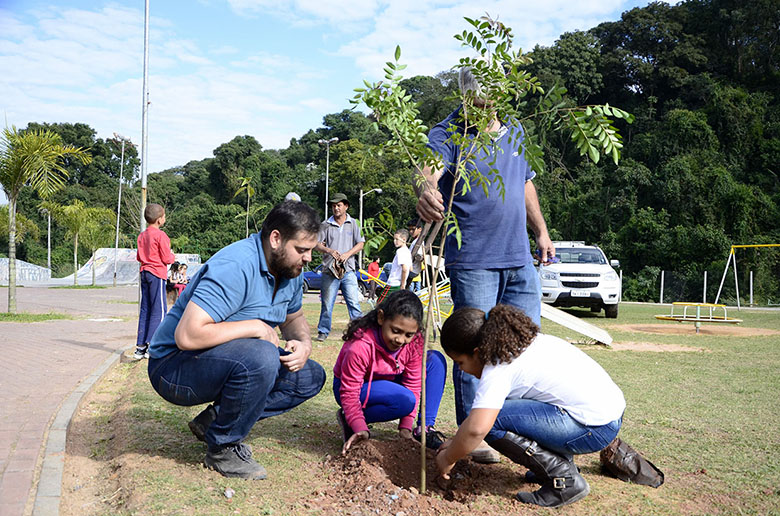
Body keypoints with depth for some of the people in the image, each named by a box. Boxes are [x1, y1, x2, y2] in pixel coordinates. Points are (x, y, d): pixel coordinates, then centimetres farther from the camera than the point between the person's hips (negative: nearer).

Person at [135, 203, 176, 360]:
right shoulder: (161, 235, -12)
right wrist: (173, 256, 8)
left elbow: (139, 257, 17)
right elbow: (167, 259, -12)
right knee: (159, 310, -4)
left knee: (145, 310, 10)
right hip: (157, 274, -8)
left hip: (144, 273, 8)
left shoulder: (142, 235, 12)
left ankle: (140, 347, 10)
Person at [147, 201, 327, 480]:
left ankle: (214, 419, 3)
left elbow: (294, 318, 17)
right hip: (175, 367, -9)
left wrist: (304, 344, -6)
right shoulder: (235, 267, -28)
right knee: (260, 357, -35)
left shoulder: (289, 271, 1)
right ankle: (222, 448, -12)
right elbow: (187, 336, -36)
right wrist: (254, 327, -26)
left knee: (311, 377, 1)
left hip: (225, 362, 9)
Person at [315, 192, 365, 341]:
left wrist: (347, 254, -10)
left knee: (354, 303, -5)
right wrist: (329, 251, -14)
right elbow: (317, 244, 5)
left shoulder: (353, 224, 9)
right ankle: (323, 331, 15)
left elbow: (360, 244, 5)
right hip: (329, 270, 0)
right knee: (327, 304, 3)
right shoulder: (325, 225, 8)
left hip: (348, 270, 0)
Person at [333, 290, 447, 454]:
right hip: (359, 388, -6)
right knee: (405, 400, -34)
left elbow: (413, 384, -12)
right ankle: (347, 418, -13)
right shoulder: (359, 347, -35)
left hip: (388, 381, 7)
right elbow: (349, 393, -28)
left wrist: (405, 426, -18)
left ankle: (424, 428, -8)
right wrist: (361, 429, -38)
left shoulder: (415, 343, -18)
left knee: (436, 360, -9)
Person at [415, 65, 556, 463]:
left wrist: (541, 232, 24)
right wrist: (427, 190, -51)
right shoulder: (448, 133, -6)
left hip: (520, 259, 7)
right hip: (473, 262, -6)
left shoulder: (515, 132, 15)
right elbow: (430, 168, -28)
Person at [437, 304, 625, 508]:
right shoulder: (519, 342, 13)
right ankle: (562, 461, 14)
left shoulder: (499, 368, -15)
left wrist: (448, 458, -8)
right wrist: (457, 442, 20)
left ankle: (564, 480, -7)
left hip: (595, 429, -10)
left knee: (491, 421, -15)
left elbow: (477, 428, -27)